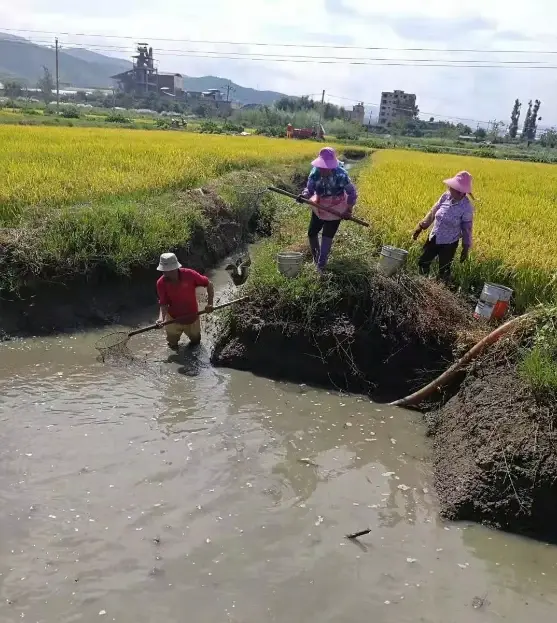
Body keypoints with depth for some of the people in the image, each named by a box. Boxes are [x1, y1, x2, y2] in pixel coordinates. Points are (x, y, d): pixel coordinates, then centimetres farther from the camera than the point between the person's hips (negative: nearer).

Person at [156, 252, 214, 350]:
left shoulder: (189, 274, -26)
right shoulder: (161, 283, -22)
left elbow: (209, 284, -15)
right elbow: (163, 304, -18)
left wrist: (210, 303, -21)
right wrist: (161, 318, -36)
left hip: (192, 318, 0)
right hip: (173, 319, 0)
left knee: (195, 341, 22)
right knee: (173, 345, 17)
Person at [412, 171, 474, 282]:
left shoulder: (466, 207, -21)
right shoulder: (446, 196, -10)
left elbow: (467, 229, -11)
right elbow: (432, 212, 3)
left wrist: (466, 249, -6)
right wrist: (420, 228, 7)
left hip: (449, 244, -5)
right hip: (433, 238, 5)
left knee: (444, 271, 8)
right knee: (422, 263, 17)